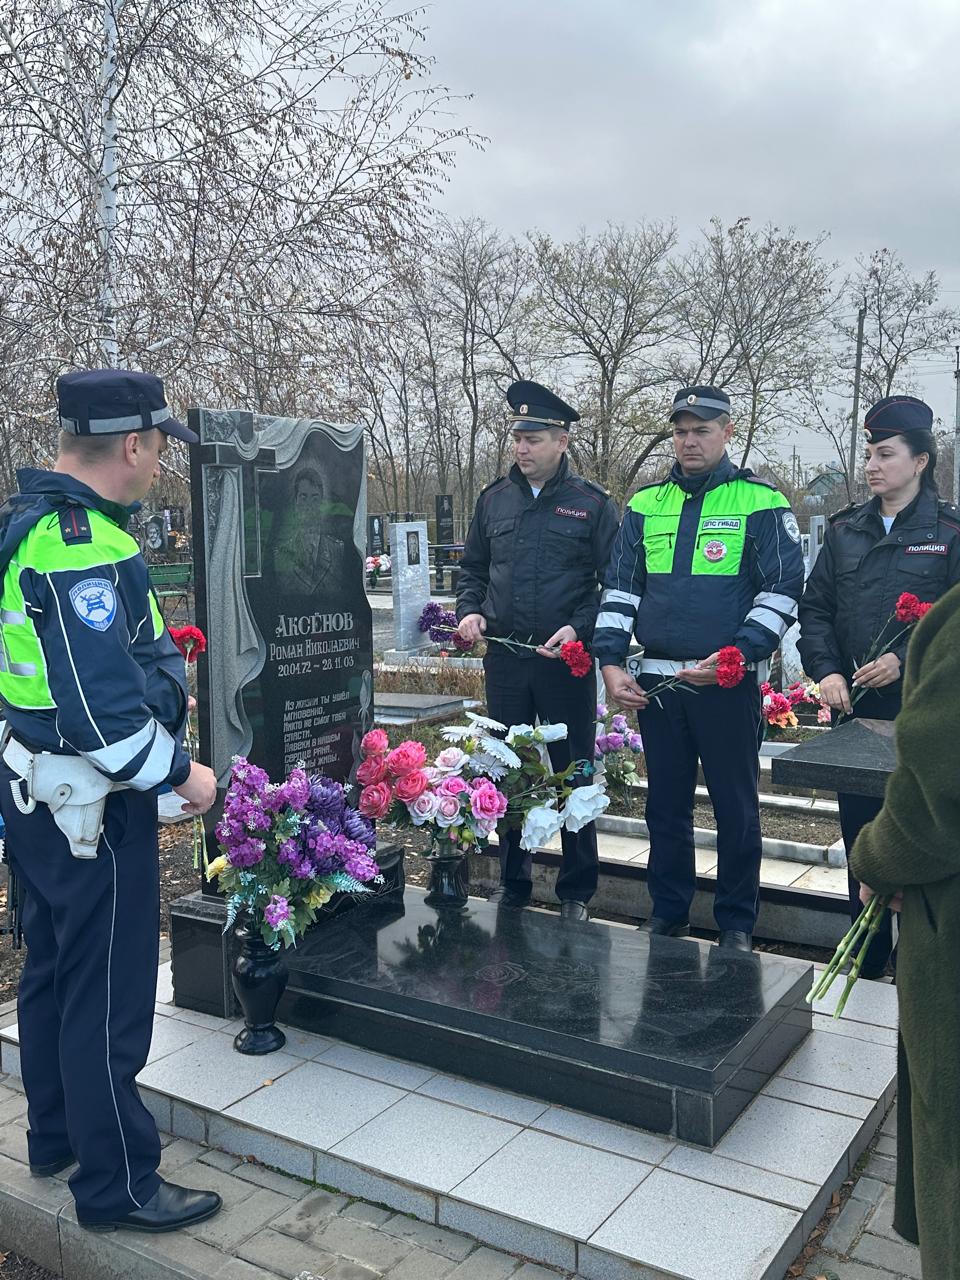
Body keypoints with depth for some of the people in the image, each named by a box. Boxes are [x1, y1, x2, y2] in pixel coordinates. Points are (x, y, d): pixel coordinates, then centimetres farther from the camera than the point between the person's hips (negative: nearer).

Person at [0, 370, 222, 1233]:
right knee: (107, 993, 3)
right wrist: (178, 771, -16)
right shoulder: (80, 544, -25)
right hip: (89, 799, -11)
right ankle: (117, 1185, 20)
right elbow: (100, 706, -28)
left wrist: (160, 684, 19)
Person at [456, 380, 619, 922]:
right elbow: (473, 568, 19)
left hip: (567, 662, -4)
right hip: (504, 660, 4)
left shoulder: (593, 504, -3)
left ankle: (577, 891, 20)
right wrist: (470, 610, 0)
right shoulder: (495, 499, 9)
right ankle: (513, 883, 28)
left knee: (575, 775, 6)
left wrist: (580, 628, -16)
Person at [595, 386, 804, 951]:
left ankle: (737, 923, 22)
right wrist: (611, 661, -1)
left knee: (736, 805, 7)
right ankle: (668, 913, 28)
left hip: (729, 683, -4)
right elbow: (620, 588, 10)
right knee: (666, 803, 14)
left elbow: (783, 589, -8)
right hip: (656, 681, 4)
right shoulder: (645, 504, 10)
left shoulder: (762, 502, -2)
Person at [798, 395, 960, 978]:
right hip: (854, 711, 4)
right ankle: (865, 964, 27)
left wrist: (906, 659, -17)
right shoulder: (846, 531, 9)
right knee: (860, 842, 12)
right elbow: (816, 609, 8)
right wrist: (826, 671, -7)